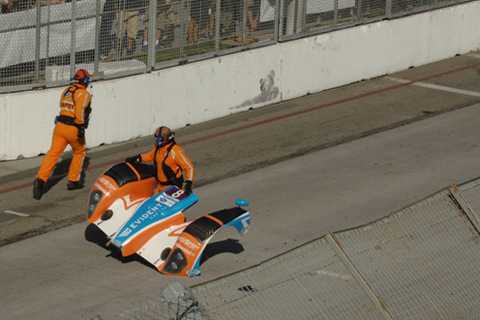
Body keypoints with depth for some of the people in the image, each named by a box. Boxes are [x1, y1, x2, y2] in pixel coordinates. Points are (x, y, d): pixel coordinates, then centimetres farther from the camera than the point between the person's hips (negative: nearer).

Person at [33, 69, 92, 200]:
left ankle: (40, 180, -21)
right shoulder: (83, 93, -7)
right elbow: (80, 110, -21)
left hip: (60, 126, 5)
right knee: (79, 152, 20)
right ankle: (73, 181, 24)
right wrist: (81, 127, -21)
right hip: (73, 129, -5)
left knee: (53, 153, -3)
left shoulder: (66, 91, 14)